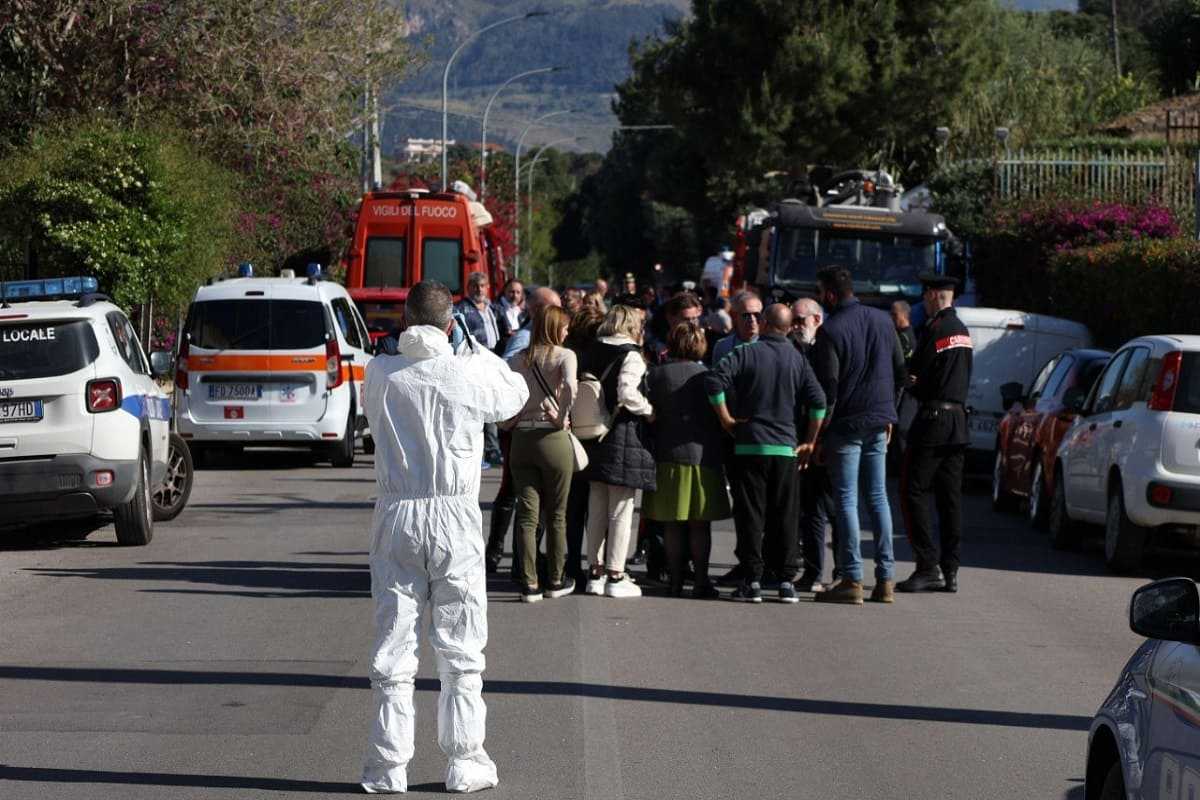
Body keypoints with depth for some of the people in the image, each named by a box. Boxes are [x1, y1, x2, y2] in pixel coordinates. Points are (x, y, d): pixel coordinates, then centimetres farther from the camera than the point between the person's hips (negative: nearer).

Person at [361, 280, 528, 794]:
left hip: (396, 518, 1)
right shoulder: (470, 373, -8)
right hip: (454, 519, -1)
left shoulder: (380, 373, -4)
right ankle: (465, 763, 10)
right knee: (460, 650, 8)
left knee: (393, 647, 6)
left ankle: (388, 767, 6)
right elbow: (516, 395, 12)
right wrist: (476, 348, 20)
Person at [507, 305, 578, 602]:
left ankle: (530, 584, 2)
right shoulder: (564, 355, -4)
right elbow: (570, 385, -22)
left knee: (527, 514, 5)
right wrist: (561, 418, -11)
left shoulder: (517, 360, 7)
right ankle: (556, 581, 18)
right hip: (552, 439, -3)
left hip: (521, 439, 3)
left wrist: (512, 420, 10)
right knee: (556, 515, 11)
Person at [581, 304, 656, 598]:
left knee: (596, 510, 13)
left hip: (594, 438, 6)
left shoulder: (592, 353, 8)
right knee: (621, 510, 0)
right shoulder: (630, 356, -11)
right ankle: (615, 576, 0)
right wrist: (650, 411, -9)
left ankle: (595, 573, 17)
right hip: (624, 436, -6)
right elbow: (627, 392, -23)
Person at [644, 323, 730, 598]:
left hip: (667, 455, 1)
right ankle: (700, 581, 2)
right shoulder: (706, 376, -3)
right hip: (702, 453, -1)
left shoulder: (657, 375, -1)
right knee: (700, 524, 4)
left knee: (672, 525, 6)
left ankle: (675, 582, 7)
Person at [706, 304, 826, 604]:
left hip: (750, 446, -2)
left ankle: (752, 581, -1)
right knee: (785, 517, 7)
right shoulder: (798, 359, 3)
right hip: (786, 447, 2)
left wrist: (725, 418, -6)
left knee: (751, 516, 2)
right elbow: (818, 401, -4)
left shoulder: (746, 354, -4)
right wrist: (810, 441, 5)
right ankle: (787, 581, 6)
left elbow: (714, 380, -17)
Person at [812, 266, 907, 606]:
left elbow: (829, 386, -15)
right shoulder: (882, 320, 7)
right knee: (878, 497, 12)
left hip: (846, 424, -6)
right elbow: (899, 372, 12)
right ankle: (886, 578, 10)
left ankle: (852, 580, -4)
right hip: (878, 423, 6)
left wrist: (820, 432, -7)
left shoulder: (830, 330, -13)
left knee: (846, 501, -2)